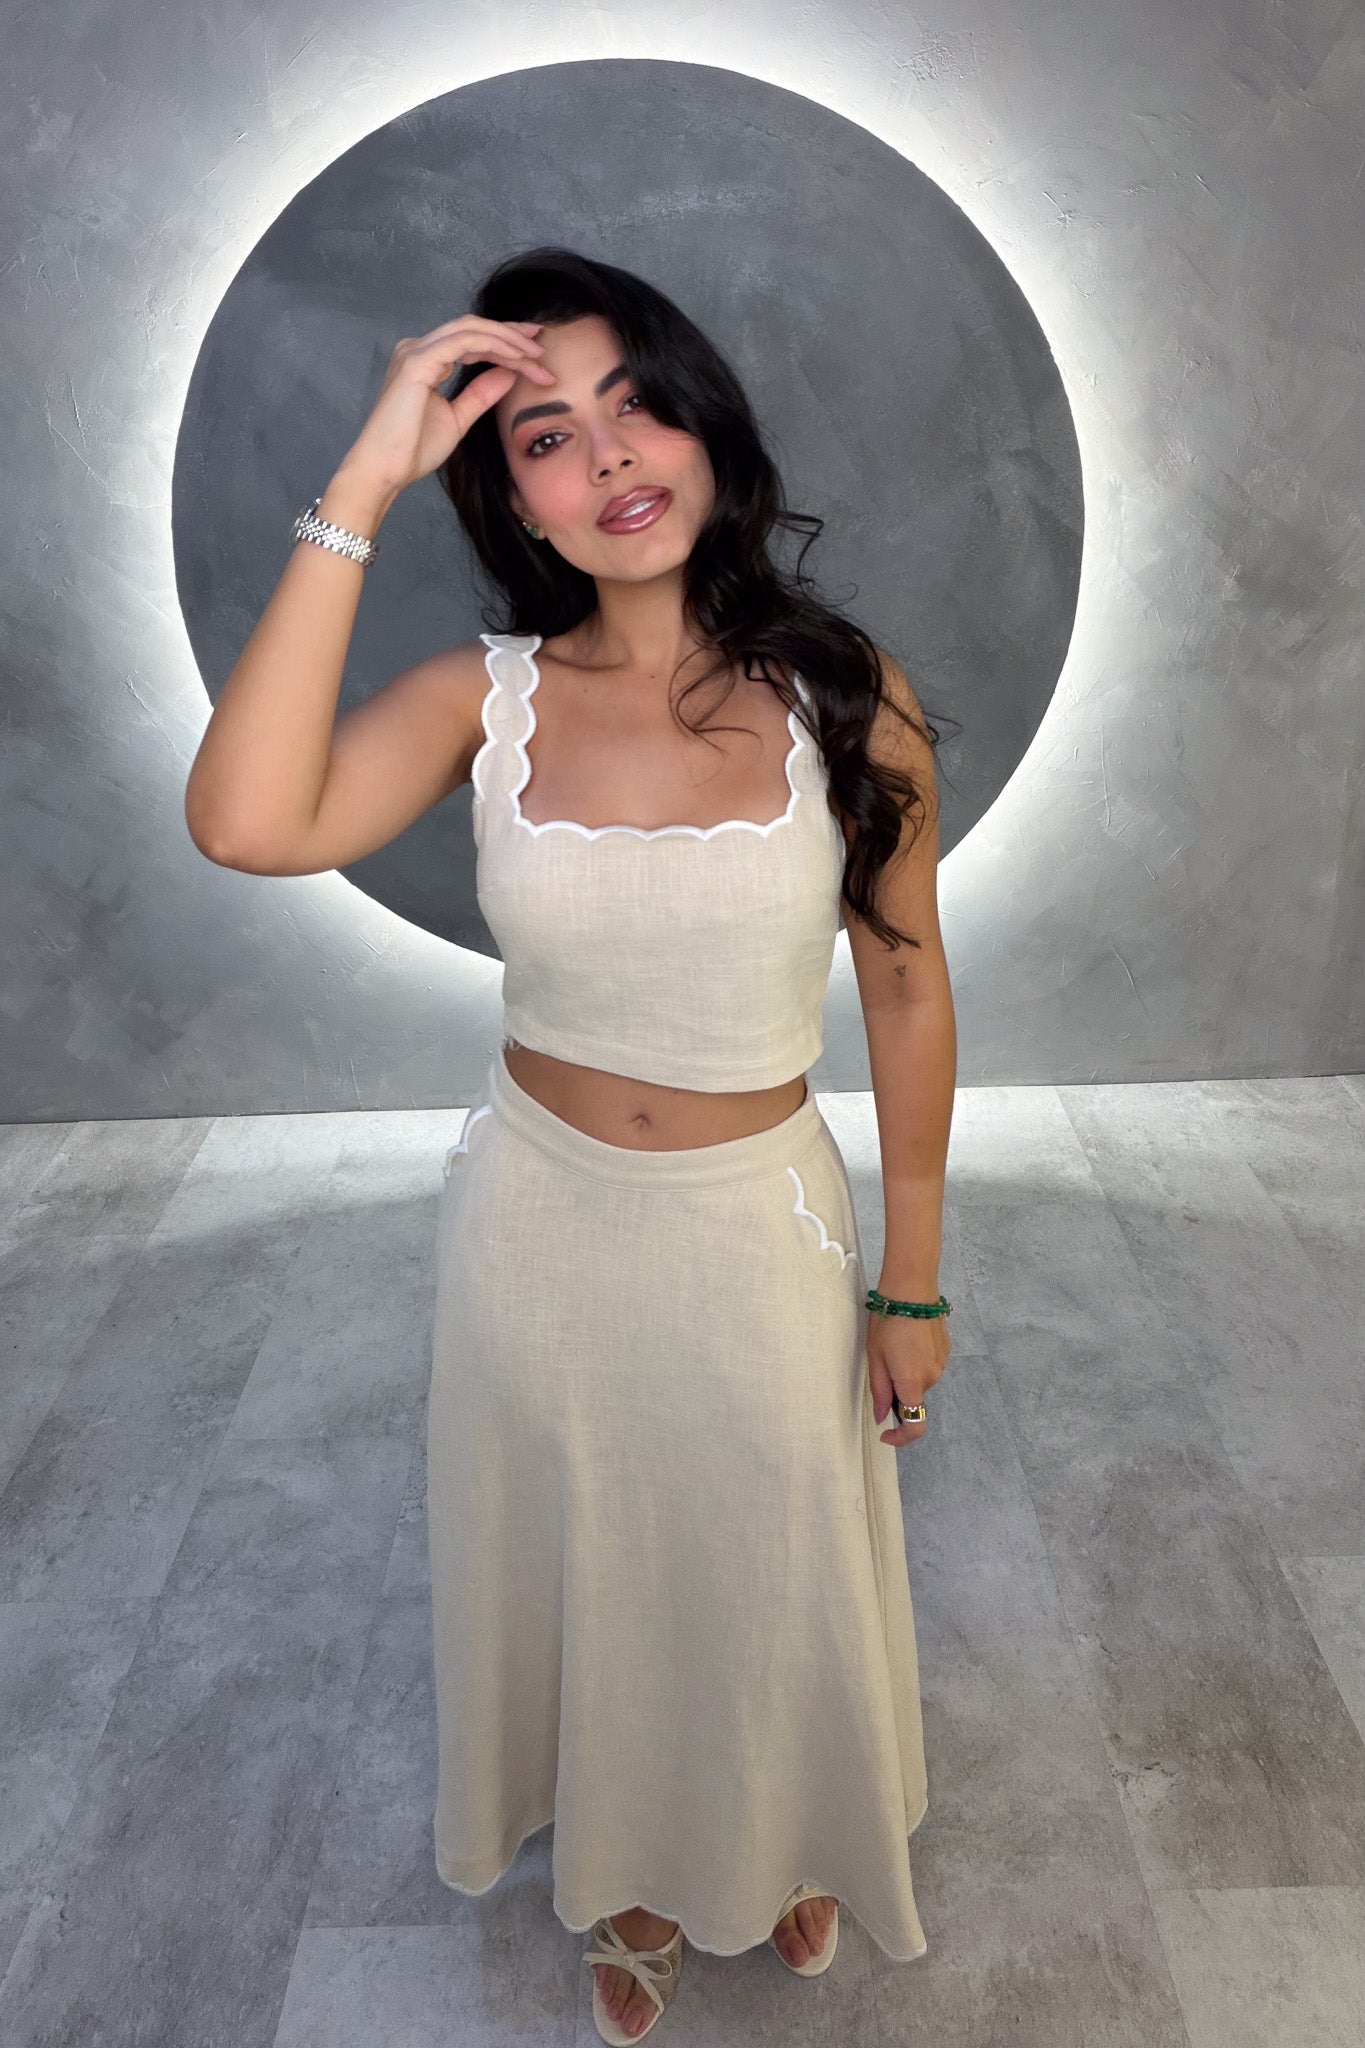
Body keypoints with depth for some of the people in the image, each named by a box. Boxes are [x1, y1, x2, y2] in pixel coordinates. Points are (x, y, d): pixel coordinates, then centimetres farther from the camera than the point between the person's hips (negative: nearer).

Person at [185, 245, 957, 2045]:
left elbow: (906, 984, -4)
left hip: (760, 1226, 0)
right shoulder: (486, 697, -11)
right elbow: (251, 823, -29)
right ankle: (633, 1873, 56)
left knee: (776, 1575, 22)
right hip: (539, 1221, 1)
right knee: (584, 1572, 23)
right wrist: (364, 485, -26)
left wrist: (913, 1280, -1)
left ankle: (788, 1844, 58)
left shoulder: (843, 694, -11)